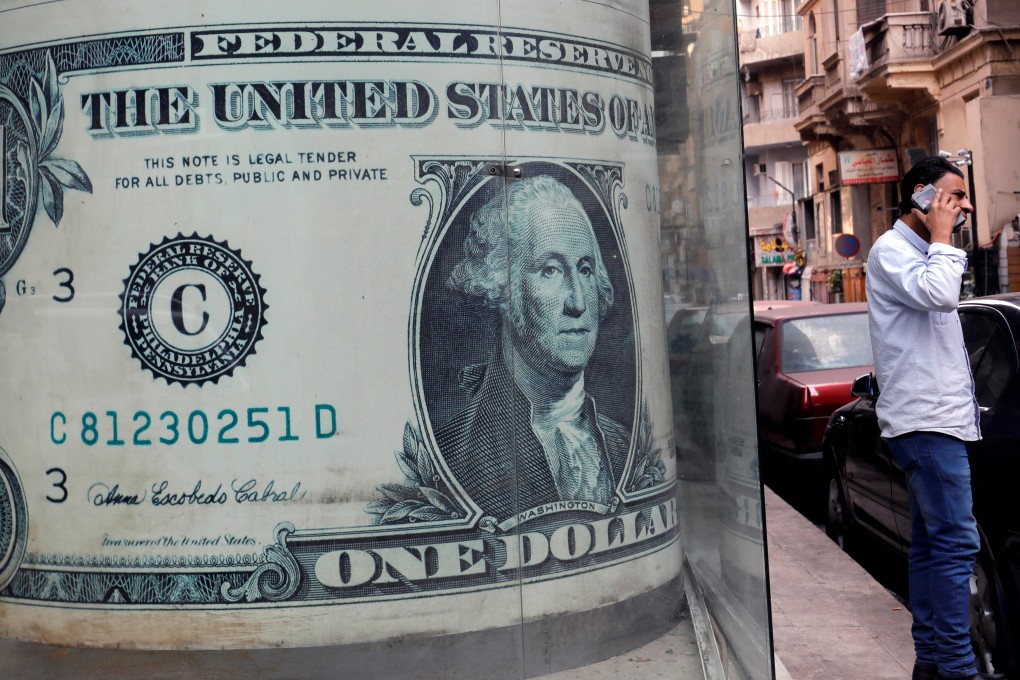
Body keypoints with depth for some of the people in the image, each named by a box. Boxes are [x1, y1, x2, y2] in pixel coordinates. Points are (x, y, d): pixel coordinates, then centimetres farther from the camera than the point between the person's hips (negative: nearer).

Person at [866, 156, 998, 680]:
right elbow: (939, 295, -26)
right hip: (925, 420, -10)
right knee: (956, 544, -13)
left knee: (931, 545, 10)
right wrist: (941, 238, -15)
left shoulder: (921, 253, 22)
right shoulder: (891, 249, -9)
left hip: (937, 419, 10)